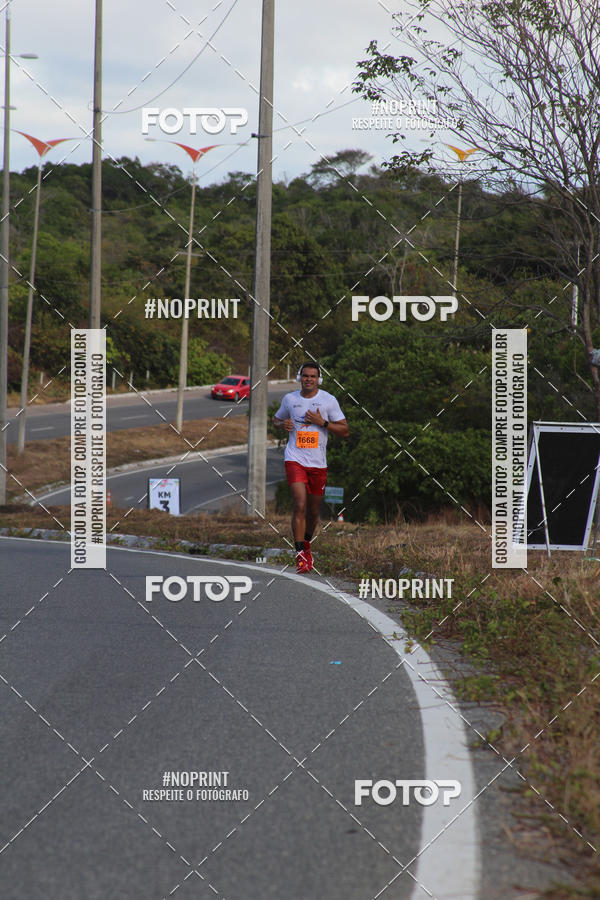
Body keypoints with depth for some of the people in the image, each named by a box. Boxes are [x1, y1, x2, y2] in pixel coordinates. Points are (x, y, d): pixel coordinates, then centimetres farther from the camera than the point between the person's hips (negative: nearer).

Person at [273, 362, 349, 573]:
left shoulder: (328, 400, 0)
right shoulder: (290, 399, 5)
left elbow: (344, 431, 1)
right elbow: (276, 419, 22)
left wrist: (322, 422, -14)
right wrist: (283, 424, -2)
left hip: (318, 462, 1)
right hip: (295, 459, -1)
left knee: (313, 510, 11)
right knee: (300, 506, -16)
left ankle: (306, 543, 39)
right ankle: (300, 555, -15)